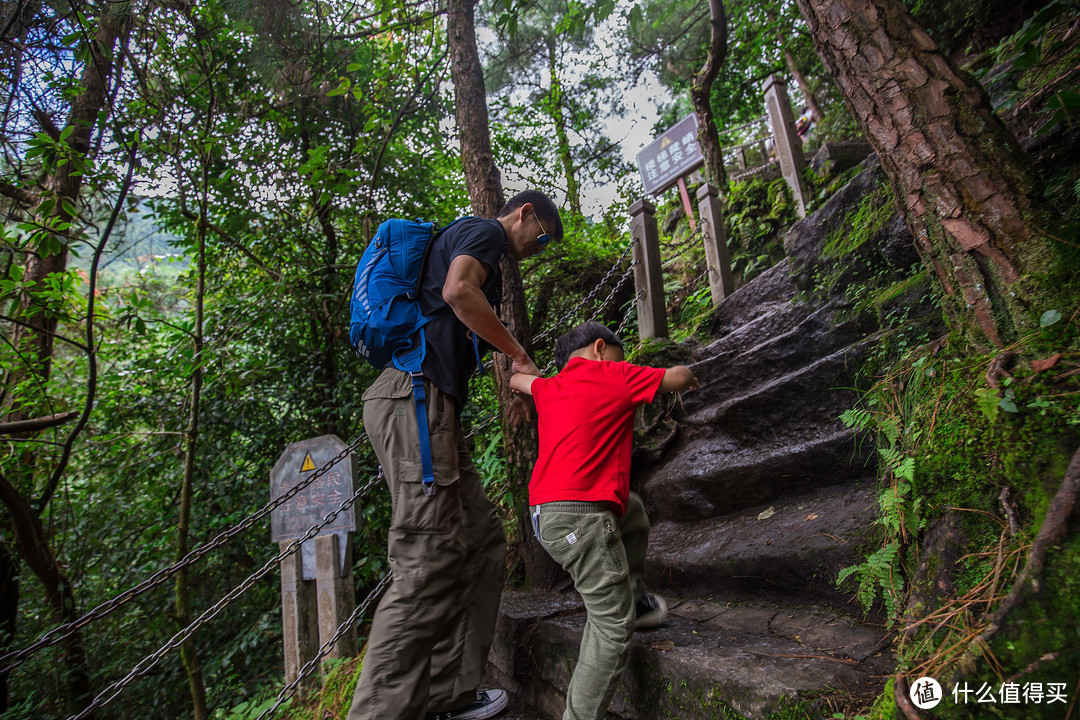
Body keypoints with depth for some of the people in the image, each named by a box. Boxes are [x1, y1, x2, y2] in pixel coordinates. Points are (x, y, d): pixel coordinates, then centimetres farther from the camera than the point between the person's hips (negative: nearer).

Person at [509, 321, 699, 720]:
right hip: (580, 515, -9)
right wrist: (689, 378, 34)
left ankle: (636, 600, 39)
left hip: (546, 510, 9)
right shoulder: (614, 376, 1)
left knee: (632, 510, 30)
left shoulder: (548, 388, 19)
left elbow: (518, 380, 40)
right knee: (612, 624, 0)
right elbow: (678, 377, 12)